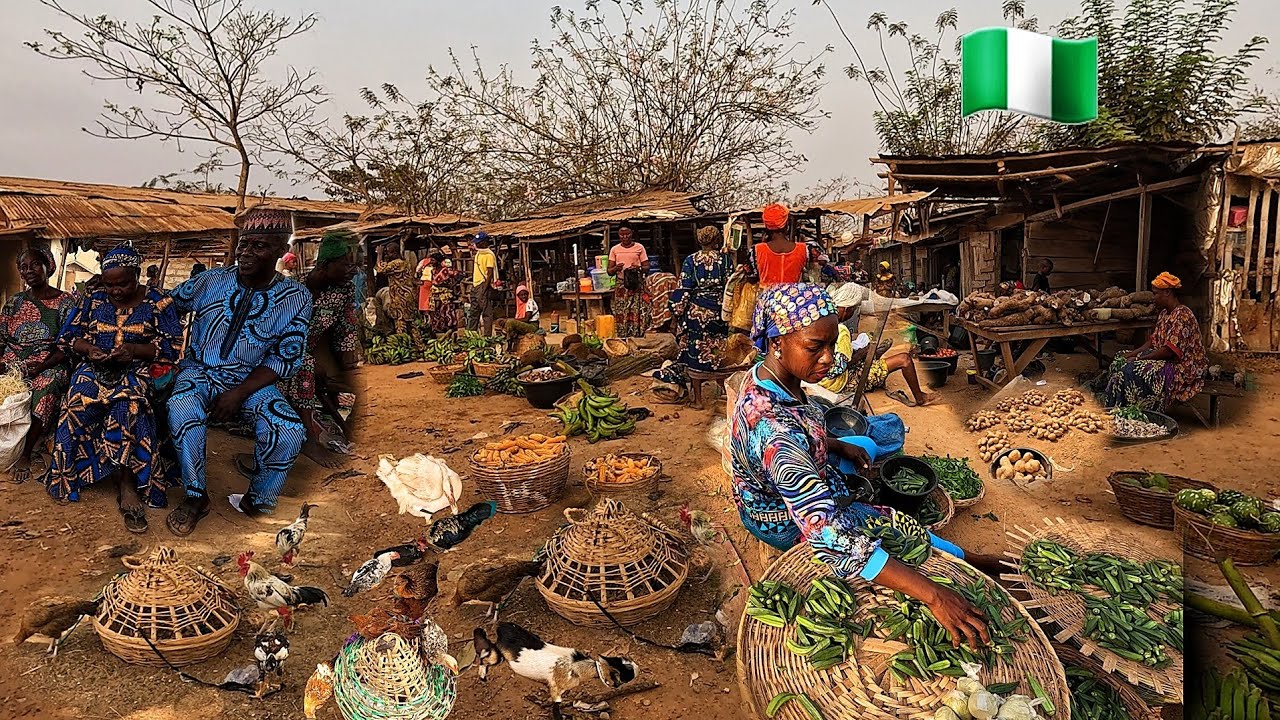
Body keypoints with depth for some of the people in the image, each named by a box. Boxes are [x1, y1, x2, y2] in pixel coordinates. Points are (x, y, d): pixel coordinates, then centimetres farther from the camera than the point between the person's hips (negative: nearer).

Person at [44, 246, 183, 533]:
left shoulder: (157, 302, 3)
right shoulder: (93, 301, 14)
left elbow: (174, 347, -3)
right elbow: (67, 337, 15)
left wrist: (135, 350, -18)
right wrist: (88, 348, -7)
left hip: (138, 370, -3)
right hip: (95, 368, 3)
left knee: (129, 404, -37)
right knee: (81, 400, -31)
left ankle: (126, 483, -31)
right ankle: (127, 484, -27)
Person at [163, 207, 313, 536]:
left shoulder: (296, 299, -9)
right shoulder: (210, 281, -5)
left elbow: (285, 359, -7)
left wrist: (239, 393, -17)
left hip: (252, 380, -1)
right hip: (199, 372, 1)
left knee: (290, 432, -28)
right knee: (182, 410, -33)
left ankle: (256, 501, 0)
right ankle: (196, 498, -11)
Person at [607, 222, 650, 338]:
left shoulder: (639, 247, 5)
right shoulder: (614, 249, 9)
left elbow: (647, 266, 5)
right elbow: (609, 271, 8)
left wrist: (639, 268, -18)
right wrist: (616, 268, -15)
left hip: (637, 285, -1)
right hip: (621, 286, 1)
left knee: (637, 314, -6)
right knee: (621, 315, -2)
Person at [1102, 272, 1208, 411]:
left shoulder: (1182, 315, -20)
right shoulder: (1164, 313, 11)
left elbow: (1169, 350, -24)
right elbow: (1153, 341, 14)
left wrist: (1138, 359, -20)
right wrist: (1134, 353, -2)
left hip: (1182, 367, -10)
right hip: (1164, 359, 10)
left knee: (1131, 370, -26)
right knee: (1120, 362, -1)